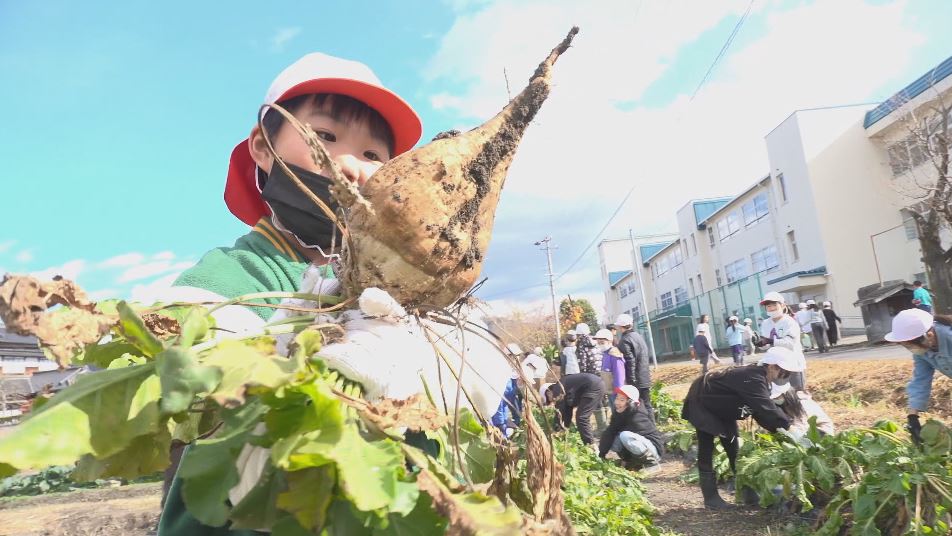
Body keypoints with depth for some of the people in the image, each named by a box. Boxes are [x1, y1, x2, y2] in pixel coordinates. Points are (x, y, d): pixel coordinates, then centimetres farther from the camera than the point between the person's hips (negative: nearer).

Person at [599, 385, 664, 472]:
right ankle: (634, 462, 4)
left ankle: (652, 462, -13)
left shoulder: (637, 417, -24)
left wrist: (617, 453, -22)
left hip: (654, 448, -8)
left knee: (625, 436, -32)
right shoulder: (618, 413, -2)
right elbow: (610, 432, -10)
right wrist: (601, 453, -21)